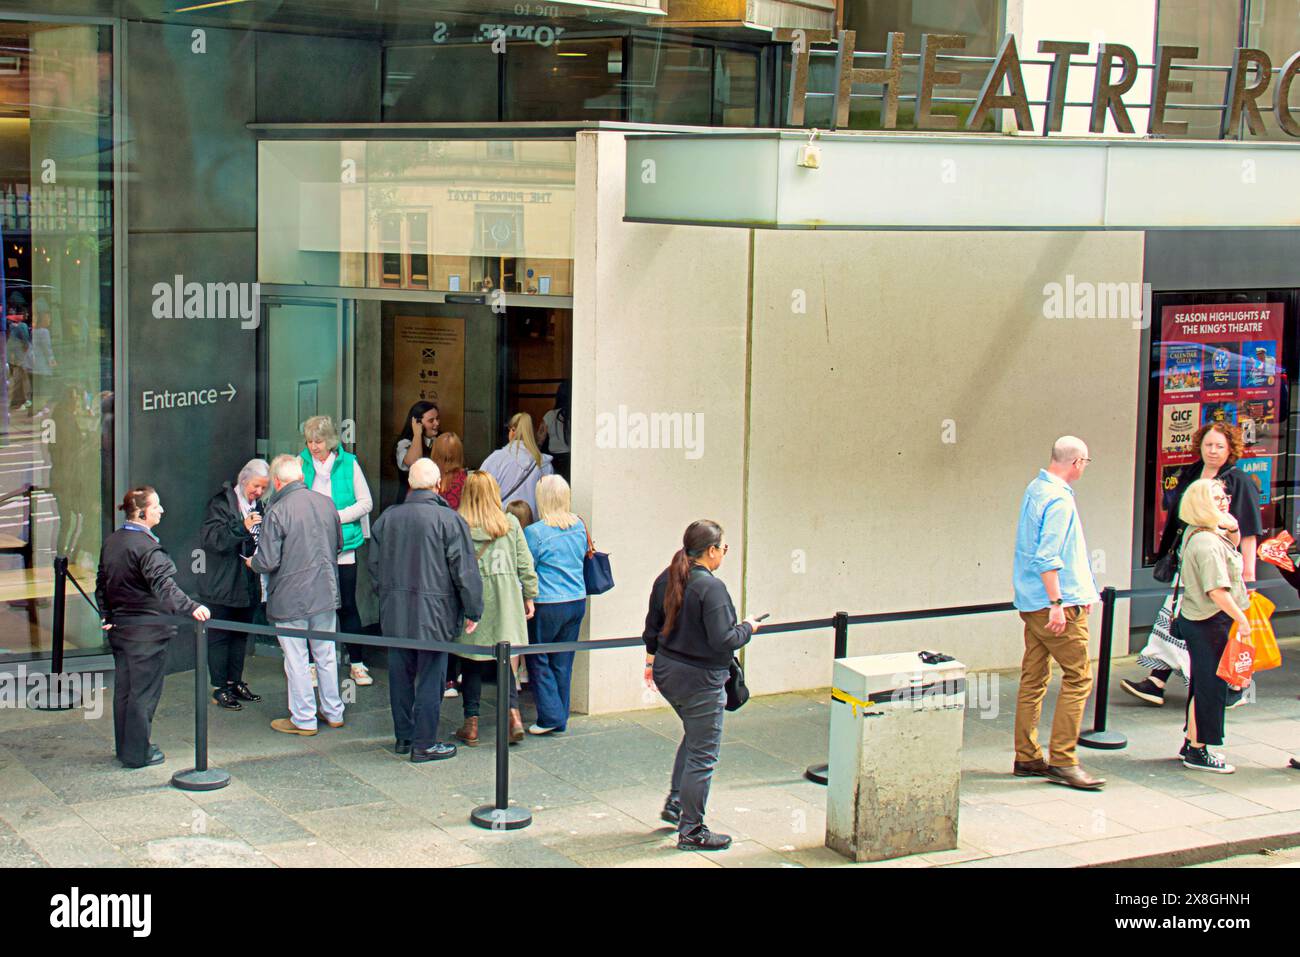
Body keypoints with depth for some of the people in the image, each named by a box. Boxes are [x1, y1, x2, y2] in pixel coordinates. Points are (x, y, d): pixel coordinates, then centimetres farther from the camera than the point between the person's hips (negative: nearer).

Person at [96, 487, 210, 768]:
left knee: (124, 689, 17)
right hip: (146, 631, -8)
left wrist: (106, 615, 18)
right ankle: (137, 753, 7)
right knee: (143, 692, 1)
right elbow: (163, 585, -33)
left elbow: (102, 583, 13)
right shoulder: (146, 546, -21)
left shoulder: (111, 542, 7)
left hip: (119, 627, 8)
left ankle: (125, 747, 27)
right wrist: (191, 607, -42)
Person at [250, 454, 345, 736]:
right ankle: (333, 713, 26)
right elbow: (339, 545, 12)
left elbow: (268, 562, -18)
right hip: (326, 595, 6)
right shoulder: (325, 503, 0)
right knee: (326, 655, 16)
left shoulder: (277, 512, -18)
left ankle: (304, 719, 13)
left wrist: (252, 562, 4)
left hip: (290, 599, -5)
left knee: (296, 660, 5)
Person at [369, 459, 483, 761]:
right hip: (434, 614, -5)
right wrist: (473, 611, -2)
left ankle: (403, 737, 25)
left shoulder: (387, 518, 5)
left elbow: (375, 566, 14)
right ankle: (424, 744, 5)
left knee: (400, 676, 15)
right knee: (430, 678, 2)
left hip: (395, 614, 5)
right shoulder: (449, 520, -12)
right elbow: (465, 571, -11)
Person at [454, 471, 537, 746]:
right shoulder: (511, 524, 0)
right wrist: (530, 596, 14)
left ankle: (471, 724, 12)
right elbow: (525, 563, 4)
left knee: (471, 664, 8)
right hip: (505, 604, 2)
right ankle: (513, 711, -6)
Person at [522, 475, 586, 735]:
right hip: (577, 601, 6)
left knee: (538, 661, 7)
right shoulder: (579, 526, 3)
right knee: (563, 662, 13)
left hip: (547, 604, -6)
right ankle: (560, 720, 19)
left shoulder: (535, 532, -14)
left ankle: (551, 716, 3)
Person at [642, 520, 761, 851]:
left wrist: (652, 661, 25)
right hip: (700, 680, -9)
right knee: (703, 754, 2)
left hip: (666, 673, 9)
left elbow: (652, 626, 12)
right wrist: (747, 628, -6)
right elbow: (722, 640, -24)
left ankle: (675, 804, 30)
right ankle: (691, 830, 8)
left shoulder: (666, 578, 3)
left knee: (695, 735, 28)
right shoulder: (711, 587, -22)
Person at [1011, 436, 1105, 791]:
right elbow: (1048, 557, -22)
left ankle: (1027, 758, 15)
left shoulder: (1035, 489, 15)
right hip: (1057, 604, -10)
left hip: (1031, 602, 10)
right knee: (1078, 677, -6)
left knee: (1033, 678, 11)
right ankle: (1062, 760, -8)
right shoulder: (1059, 499, -16)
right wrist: (1057, 604, -22)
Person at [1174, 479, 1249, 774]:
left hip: (1195, 619, 10)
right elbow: (1217, 591, -28)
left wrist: (1233, 530, 7)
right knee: (1210, 686, -1)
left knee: (1202, 685, 18)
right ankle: (1198, 752, 8)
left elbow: (1232, 549, 27)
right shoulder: (1207, 543, -22)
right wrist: (1242, 619, -21)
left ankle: (1192, 744, 28)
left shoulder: (1198, 534, 9)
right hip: (1210, 623, -10)